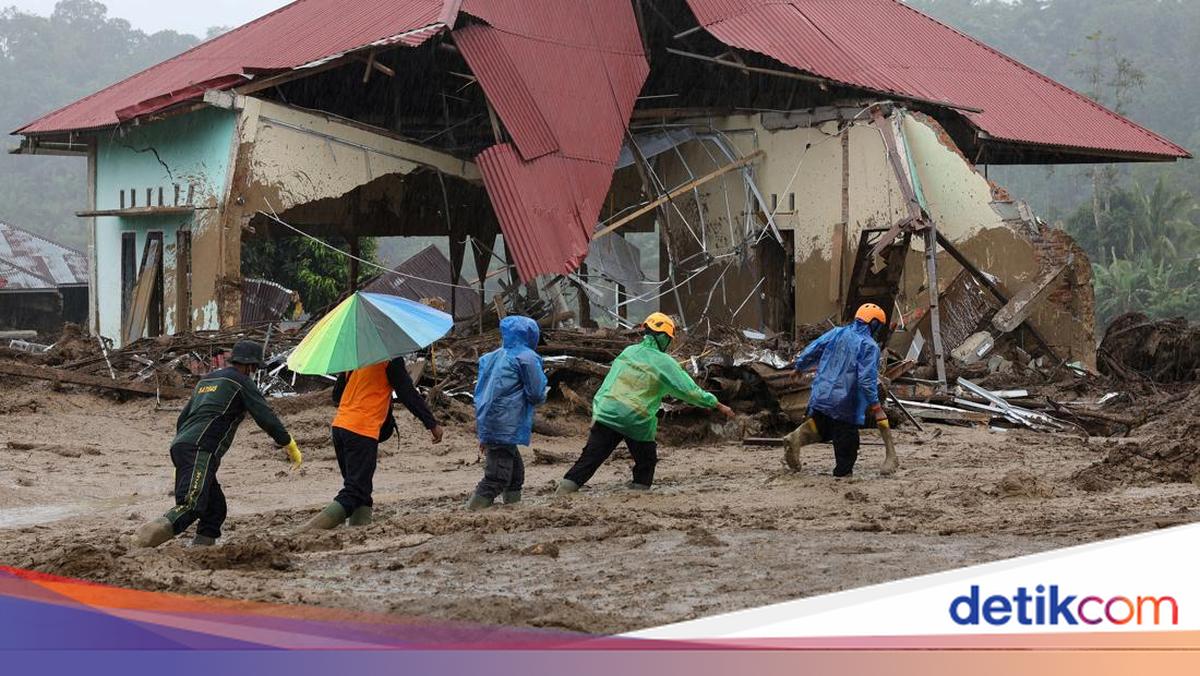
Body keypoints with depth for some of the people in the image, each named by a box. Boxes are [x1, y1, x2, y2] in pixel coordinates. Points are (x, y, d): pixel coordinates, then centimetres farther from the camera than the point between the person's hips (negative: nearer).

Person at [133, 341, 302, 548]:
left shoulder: (206, 380, 29)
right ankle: (146, 538, -44)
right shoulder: (242, 382, 5)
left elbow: (182, 419, 33)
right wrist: (291, 447, 9)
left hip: (180, 445, 9)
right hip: (200, 451, -9)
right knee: (191, 506, -24)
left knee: (215, 509, 13)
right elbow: (266, 418, 0)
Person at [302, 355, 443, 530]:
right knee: (354, 494, -9)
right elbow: (408, 393, -7)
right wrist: (432, 424, 0)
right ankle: (308, 531, -24)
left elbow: (336, 394, 21)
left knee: (361, 491, 15)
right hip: (363, 431, -8)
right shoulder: (390, 359, -8)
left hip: (340, 425, 8)